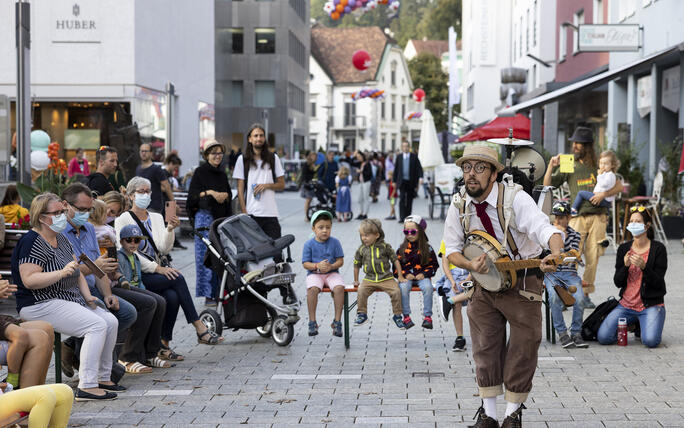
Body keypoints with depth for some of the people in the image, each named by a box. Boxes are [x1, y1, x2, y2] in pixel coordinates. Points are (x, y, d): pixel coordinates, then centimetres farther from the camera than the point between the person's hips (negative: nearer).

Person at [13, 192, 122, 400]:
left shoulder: (61, 239, 16)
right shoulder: (32, 243, -14)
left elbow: (77, 273, 22)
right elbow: (28, 280, -23)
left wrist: (88, 297, 7)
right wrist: (61, 273, -32)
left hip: (69, 300, 10)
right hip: (41, 305, -10)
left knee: (111, 321, -2)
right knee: (97, 325, -24)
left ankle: (102, 378, 6)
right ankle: (86, 387, -26)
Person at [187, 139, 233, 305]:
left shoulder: (222, 173, 17)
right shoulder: (200, 172, 0)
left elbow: (229, 194, 21)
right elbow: (192, 195, -6)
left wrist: (224, 196, 1)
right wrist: (210, 193, -16)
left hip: (221, 216, 6)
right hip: (205, 215, -6)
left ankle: (218, 293, 7)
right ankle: (208, 295, -5)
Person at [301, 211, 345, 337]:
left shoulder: (335, 242, 2)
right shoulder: (309, 244, 0)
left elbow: (340, 261, 1)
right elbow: (305, 264, -2)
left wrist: (331, 266, -18)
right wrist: (317, 266, -20)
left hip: (332, 273, 1)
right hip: (314, 274, -1)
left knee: (339, 288, -29)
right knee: (312, 289, -33)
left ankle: (337, 321, -20)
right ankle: (312, 322, -21)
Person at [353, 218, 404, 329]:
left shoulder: (385, 246, 0)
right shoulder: (361, 249, 6)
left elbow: (395, 260, 6)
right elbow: (357, 265, 17)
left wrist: (400, 277, 4)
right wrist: (356, 280, 20)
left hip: (386, 278, -1)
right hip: (369, 279, 1)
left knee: (396, 291, -23)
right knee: (361, 291, -26)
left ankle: (397, 316, -5)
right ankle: (362, 314, -8)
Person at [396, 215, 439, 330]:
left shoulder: (427, 248, 5)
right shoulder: (402, 248, 8)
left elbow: (434, 264, 7)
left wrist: (424, 274, -8)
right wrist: (405, 274, -8)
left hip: (422, 276, -1)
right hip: (407, 277, 1)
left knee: (428, 287, -31)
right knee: (403, 288, -31)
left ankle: (427, 317, -23)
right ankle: (406, 316, -22)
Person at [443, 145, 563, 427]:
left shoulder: (515, 198, -21)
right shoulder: (459, 205, -7)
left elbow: (545, 230, -35)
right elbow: (452, 249, 1)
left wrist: (555, 254, -57)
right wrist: (470, 265, -21)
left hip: (522, 281, -3)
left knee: (523, 346, 1)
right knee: (485, 348, 6)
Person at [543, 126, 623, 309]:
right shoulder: (569, 166, 11)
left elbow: (619, 186, 11)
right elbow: (547, 186, 9)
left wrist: (604, 194, -6)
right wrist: (551, 167, -4)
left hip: (598, 217, 1)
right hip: (578, 217, -1)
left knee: (592, 258, 1)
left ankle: (585, 295, 10)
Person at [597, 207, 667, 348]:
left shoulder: (658, 248, -5)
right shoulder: (623, 249, 6)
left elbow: (658, 283, -9)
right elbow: (617, 282, 3)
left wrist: (643, 266, -25)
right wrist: (625, 266, -16)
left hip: (651, 305, -3)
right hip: (626, 305, 3)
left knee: (650, 341, -28)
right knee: (603, 337, -14)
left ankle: (646, 327, 10)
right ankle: (631, 325, 16)